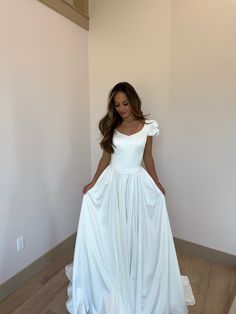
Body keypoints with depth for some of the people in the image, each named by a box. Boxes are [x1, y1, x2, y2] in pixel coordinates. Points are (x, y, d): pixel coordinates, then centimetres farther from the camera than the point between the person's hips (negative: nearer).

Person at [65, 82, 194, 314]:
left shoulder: (147, 127, -2)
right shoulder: (111, 126, 0)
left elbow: (148, 158, 6)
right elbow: (105, 158, 3)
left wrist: (157, 184, 9)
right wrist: (93, 183, -3)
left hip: (137, 183, 0)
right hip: (113, 182, 1)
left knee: (136, 234, 9)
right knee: (112, 233, 9)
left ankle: (136, 282, 34)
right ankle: (112, 282, 33)